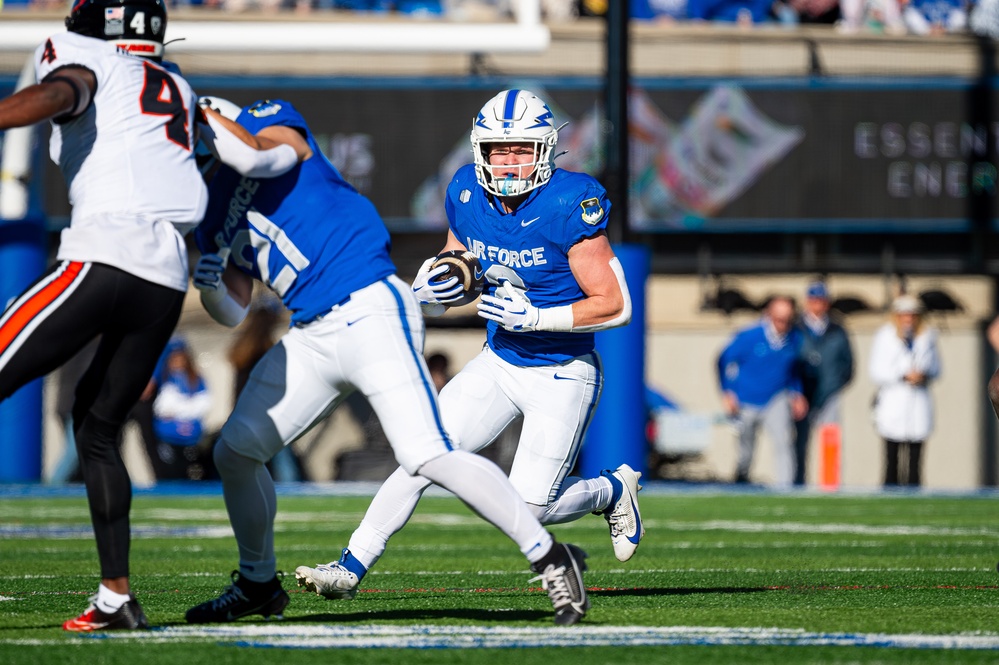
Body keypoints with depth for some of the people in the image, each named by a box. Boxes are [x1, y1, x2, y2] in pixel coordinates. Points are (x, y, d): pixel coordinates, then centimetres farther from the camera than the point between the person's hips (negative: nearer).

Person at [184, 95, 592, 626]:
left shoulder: (273, 124, 1)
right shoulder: (211, 213, 17)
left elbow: (256, 154, -23)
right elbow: (233, 313, 15)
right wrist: (210, 286, -6)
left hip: (370, 312, -8)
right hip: (311, 337, 8)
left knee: (426, 456, -20)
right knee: (234, 452, 5)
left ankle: (550, 558, -13)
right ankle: (258, 583, 25)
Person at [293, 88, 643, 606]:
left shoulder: (571, 205, -21)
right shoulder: (467, 195, -4)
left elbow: (615, 305, -19)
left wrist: (535, 316, -27)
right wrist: (429, 290, -14)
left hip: (562, 374, -5)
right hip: (499, 363, 5)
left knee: (529, 508, -7)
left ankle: (613, 491, 22)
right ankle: (351, 568, -2)